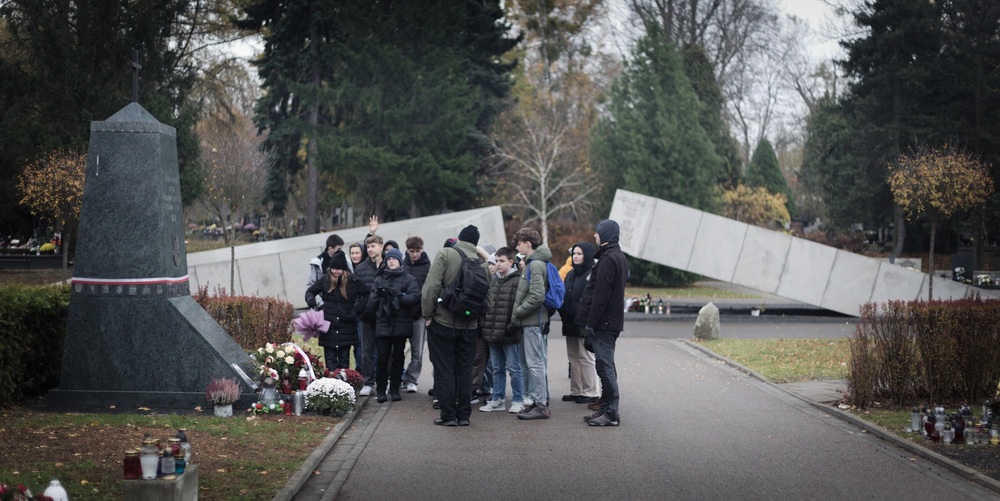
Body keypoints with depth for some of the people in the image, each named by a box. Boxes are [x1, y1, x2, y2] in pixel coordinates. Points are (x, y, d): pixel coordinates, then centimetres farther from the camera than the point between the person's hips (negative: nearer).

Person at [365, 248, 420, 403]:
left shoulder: (408, 279, 5)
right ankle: (380, 390, 4)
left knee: (398, 357, 6)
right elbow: (371, 301, 6)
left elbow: (415, 297, -10)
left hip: (401, 324, -1)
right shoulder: (379, 279, 13)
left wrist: (398, 296, -21)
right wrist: (379, 296, -15)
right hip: (383, 324, 1)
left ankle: (394, 389, 15)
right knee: (382, 358, -4)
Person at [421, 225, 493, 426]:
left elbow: (431, 287, -16)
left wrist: (427, 315, -8)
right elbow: (489, 300, 1)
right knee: (464, 370, 12)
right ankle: (464, 415, 14)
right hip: (469, 326, 3)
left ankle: (448, 415, 3)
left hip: (443, 322, -3)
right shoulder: (482, 263, 2)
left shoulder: (445, 255, -8)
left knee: (444, 370, 4)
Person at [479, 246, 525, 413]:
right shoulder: (491, 280, 12)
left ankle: (518, 401, 9)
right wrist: (484, 325, 7)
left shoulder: (518, 281, -9)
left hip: (509, 334, -6)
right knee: (497, 368, 14)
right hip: (492, 333, 6)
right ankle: (497, 399, 20)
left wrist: (513, 326, -17)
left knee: (513, 368, 1)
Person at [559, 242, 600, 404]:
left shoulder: (592, 275, -10)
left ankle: (590, 392, 1)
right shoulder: (571, 274, 17)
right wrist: (563, 313, 8)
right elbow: (565, 297, 22)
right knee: (573, 357, 11)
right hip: (570, 323, 9)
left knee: (586, 357, -4)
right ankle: (576, 391, 17)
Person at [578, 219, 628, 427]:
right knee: (606, 366, 14)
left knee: (605, 366, -8)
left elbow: (600, 294, -20)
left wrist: (591, 322, -18)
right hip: (612, 321, 10)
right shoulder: (619, 257, 17)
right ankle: (607, 409, 19)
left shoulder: (608, 259, -15)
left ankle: (610, 413, -7)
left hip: (604, 322, -10)